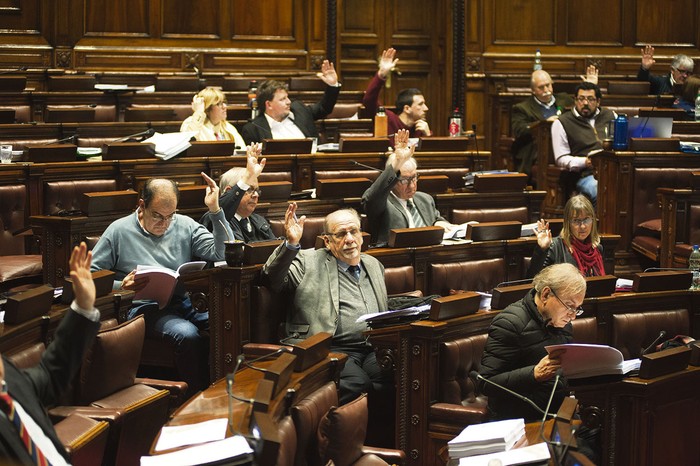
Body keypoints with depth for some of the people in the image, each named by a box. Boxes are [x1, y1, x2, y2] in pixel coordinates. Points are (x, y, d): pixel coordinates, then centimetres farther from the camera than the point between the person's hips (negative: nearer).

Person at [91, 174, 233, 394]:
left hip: (185, 302, 4)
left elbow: (223, 253, 4)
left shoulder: (185, 225, 14)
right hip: (144, 308, -4)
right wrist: (120, 286, -14)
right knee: (187, 335, -36)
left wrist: (215, 210, -4)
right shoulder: (119, 231, 6)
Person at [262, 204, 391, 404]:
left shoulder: (373, 265, 28)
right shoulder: (309, 262, 11)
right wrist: (291, 244, -16)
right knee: (356, 384, -35)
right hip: (335, 349, -4)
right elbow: (273, 279, -4)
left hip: (374, 349, 5)